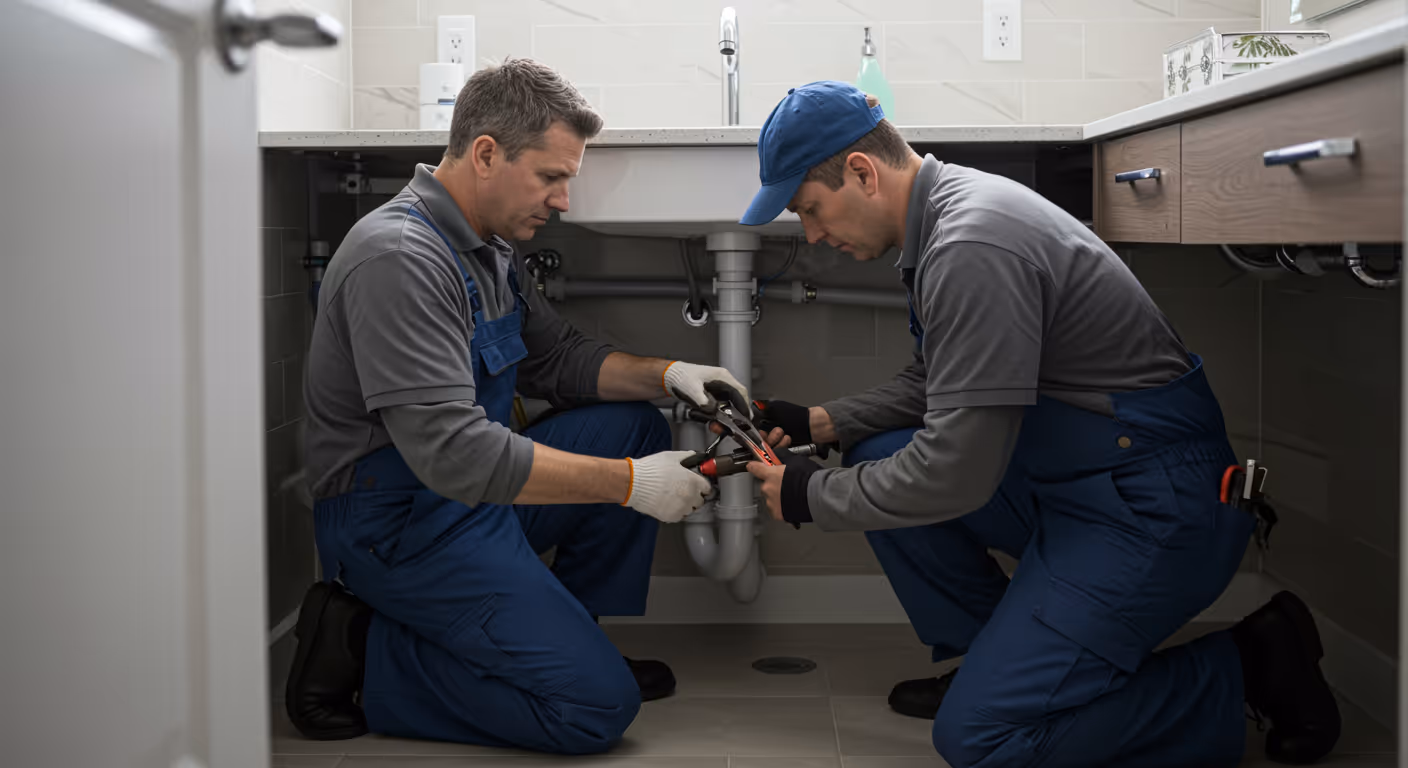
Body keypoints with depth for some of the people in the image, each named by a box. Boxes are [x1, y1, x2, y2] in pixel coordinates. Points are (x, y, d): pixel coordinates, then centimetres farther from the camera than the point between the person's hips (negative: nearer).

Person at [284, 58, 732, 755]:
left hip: (475, 490, 10)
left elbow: (556, 358, 19)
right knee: (597, 705, -15)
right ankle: (360, 651, -5)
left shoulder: (487, 248, 9)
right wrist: (628, 483, -27)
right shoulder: (400, 258, -24)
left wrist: (664, 374, 1)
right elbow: (452, 453, -31)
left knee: (637, 428, 8)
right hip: (400, 524, -10)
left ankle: (579, 639, 13)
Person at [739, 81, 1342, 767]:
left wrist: (812, 498, -12)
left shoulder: (972, 248, -25)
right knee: (877, 461, 7)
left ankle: (1250, 668, 0)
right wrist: (823, 422, 8)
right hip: (1068, 474, 10)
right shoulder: (947, 209, 7)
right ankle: (989, 662, 16)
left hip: (1149, 506, -10)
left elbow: (957, 472, -26)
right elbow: (934, 384, 20)